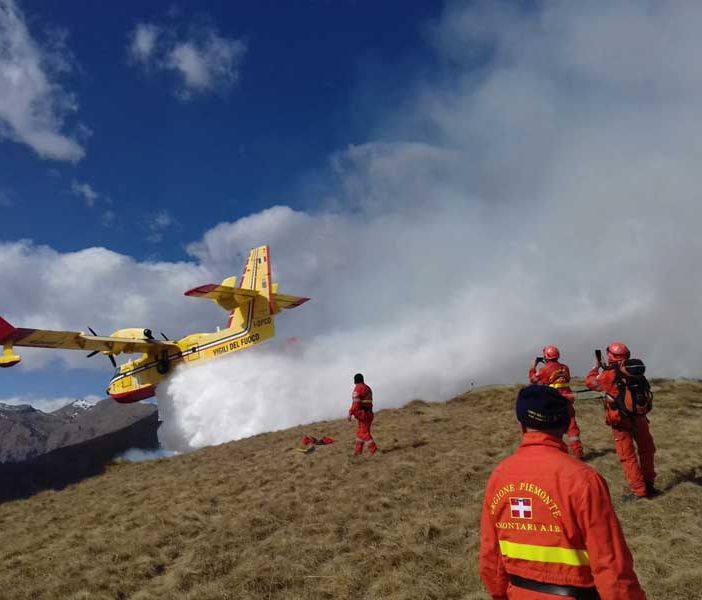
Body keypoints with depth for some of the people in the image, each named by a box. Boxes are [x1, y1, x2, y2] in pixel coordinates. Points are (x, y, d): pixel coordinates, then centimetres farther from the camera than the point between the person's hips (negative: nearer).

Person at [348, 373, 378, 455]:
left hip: (361, 414, -9)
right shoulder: (368, 388, 16)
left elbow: (356, 402, -19)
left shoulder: (358, 388, -10)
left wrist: (350, 413, -20)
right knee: (360, 433, 15)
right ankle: (358, 451, 18)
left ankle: (375, 451, -13)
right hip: (368, 414, 9)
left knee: (364, 434, -8)